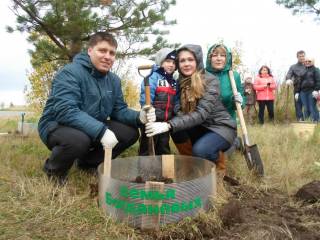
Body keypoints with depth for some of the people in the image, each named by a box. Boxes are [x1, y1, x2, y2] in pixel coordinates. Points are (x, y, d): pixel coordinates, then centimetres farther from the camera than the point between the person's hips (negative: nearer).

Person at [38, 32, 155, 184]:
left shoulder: (114, 80, 2)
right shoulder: (70, 72, -21)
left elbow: (119, 110, 1)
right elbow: (65, 111, -33)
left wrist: (139, 117, -22)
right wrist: (101, 131, -41)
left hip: (93, 129, 7)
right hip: (57, 126, -6)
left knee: (130, 132, -6)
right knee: (78, 139, -40)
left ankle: (88, 163, 11)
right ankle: (53, 169, -3)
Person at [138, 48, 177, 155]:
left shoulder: (173, 82, 13)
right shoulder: (153, 77, -8)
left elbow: (175, 102, 15)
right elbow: (146, 97, -18)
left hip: (166, 121, 7)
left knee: (164, 149, 19)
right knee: (147, 148, 4)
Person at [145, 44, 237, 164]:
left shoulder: (210, 80, -18)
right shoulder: (180, 82, 1)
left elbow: (202, 113, -30)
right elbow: (179, 111, -3)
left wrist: (169, 125, -41)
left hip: (221, 126, -5)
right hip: (200, 126, 6)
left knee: (200, 150, -30)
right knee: (176, 130, -19)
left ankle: (218, 159, 3)